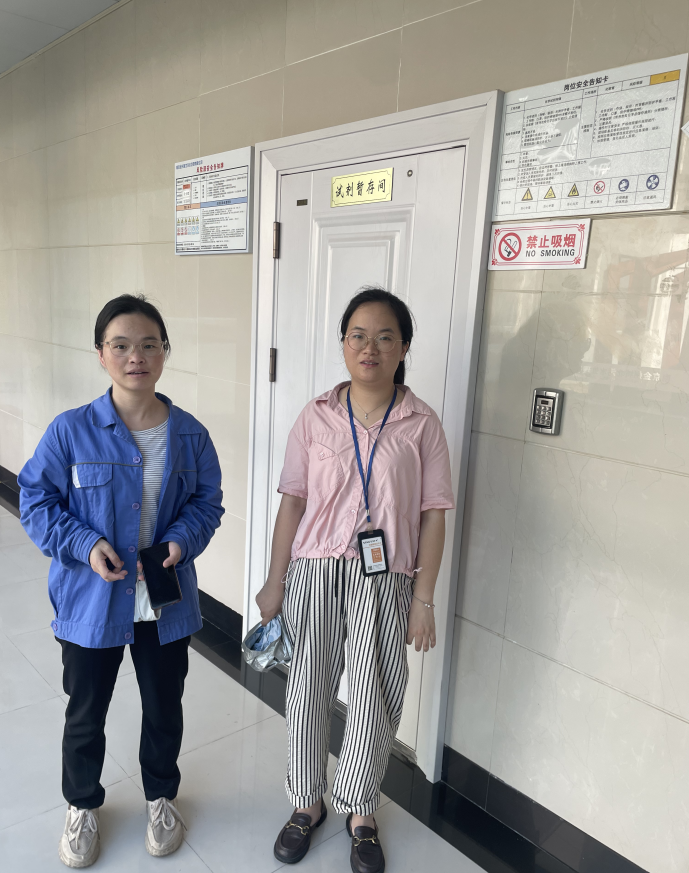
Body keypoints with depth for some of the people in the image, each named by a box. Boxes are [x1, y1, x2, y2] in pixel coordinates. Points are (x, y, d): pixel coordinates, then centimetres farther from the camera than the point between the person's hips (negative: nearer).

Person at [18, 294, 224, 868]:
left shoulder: (189, 434, -8)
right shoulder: (71, 431, -13)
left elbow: (208, 501, 1)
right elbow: (37, 500, -6)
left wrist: (181, 540, -17)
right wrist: (85, 544, -21)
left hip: (166, 602, 2)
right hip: (91, 601, -1)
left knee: (164, 707, 21)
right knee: (86, 714, 20)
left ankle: (161, 796, 49)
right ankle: (82, 805, 49)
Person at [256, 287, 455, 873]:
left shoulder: (422, 424, -5)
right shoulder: (316, 416, -2)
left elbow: (433, 515, -3)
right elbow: (293, 501, 1)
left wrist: (423, 599, -5)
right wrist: (275, 581, 1)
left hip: (385, 580, -1)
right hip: (316, 573, 1)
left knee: (375, 703, 12)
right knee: (309, 693, 14)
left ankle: (361, 814, 39)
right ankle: (308, 803, 40)